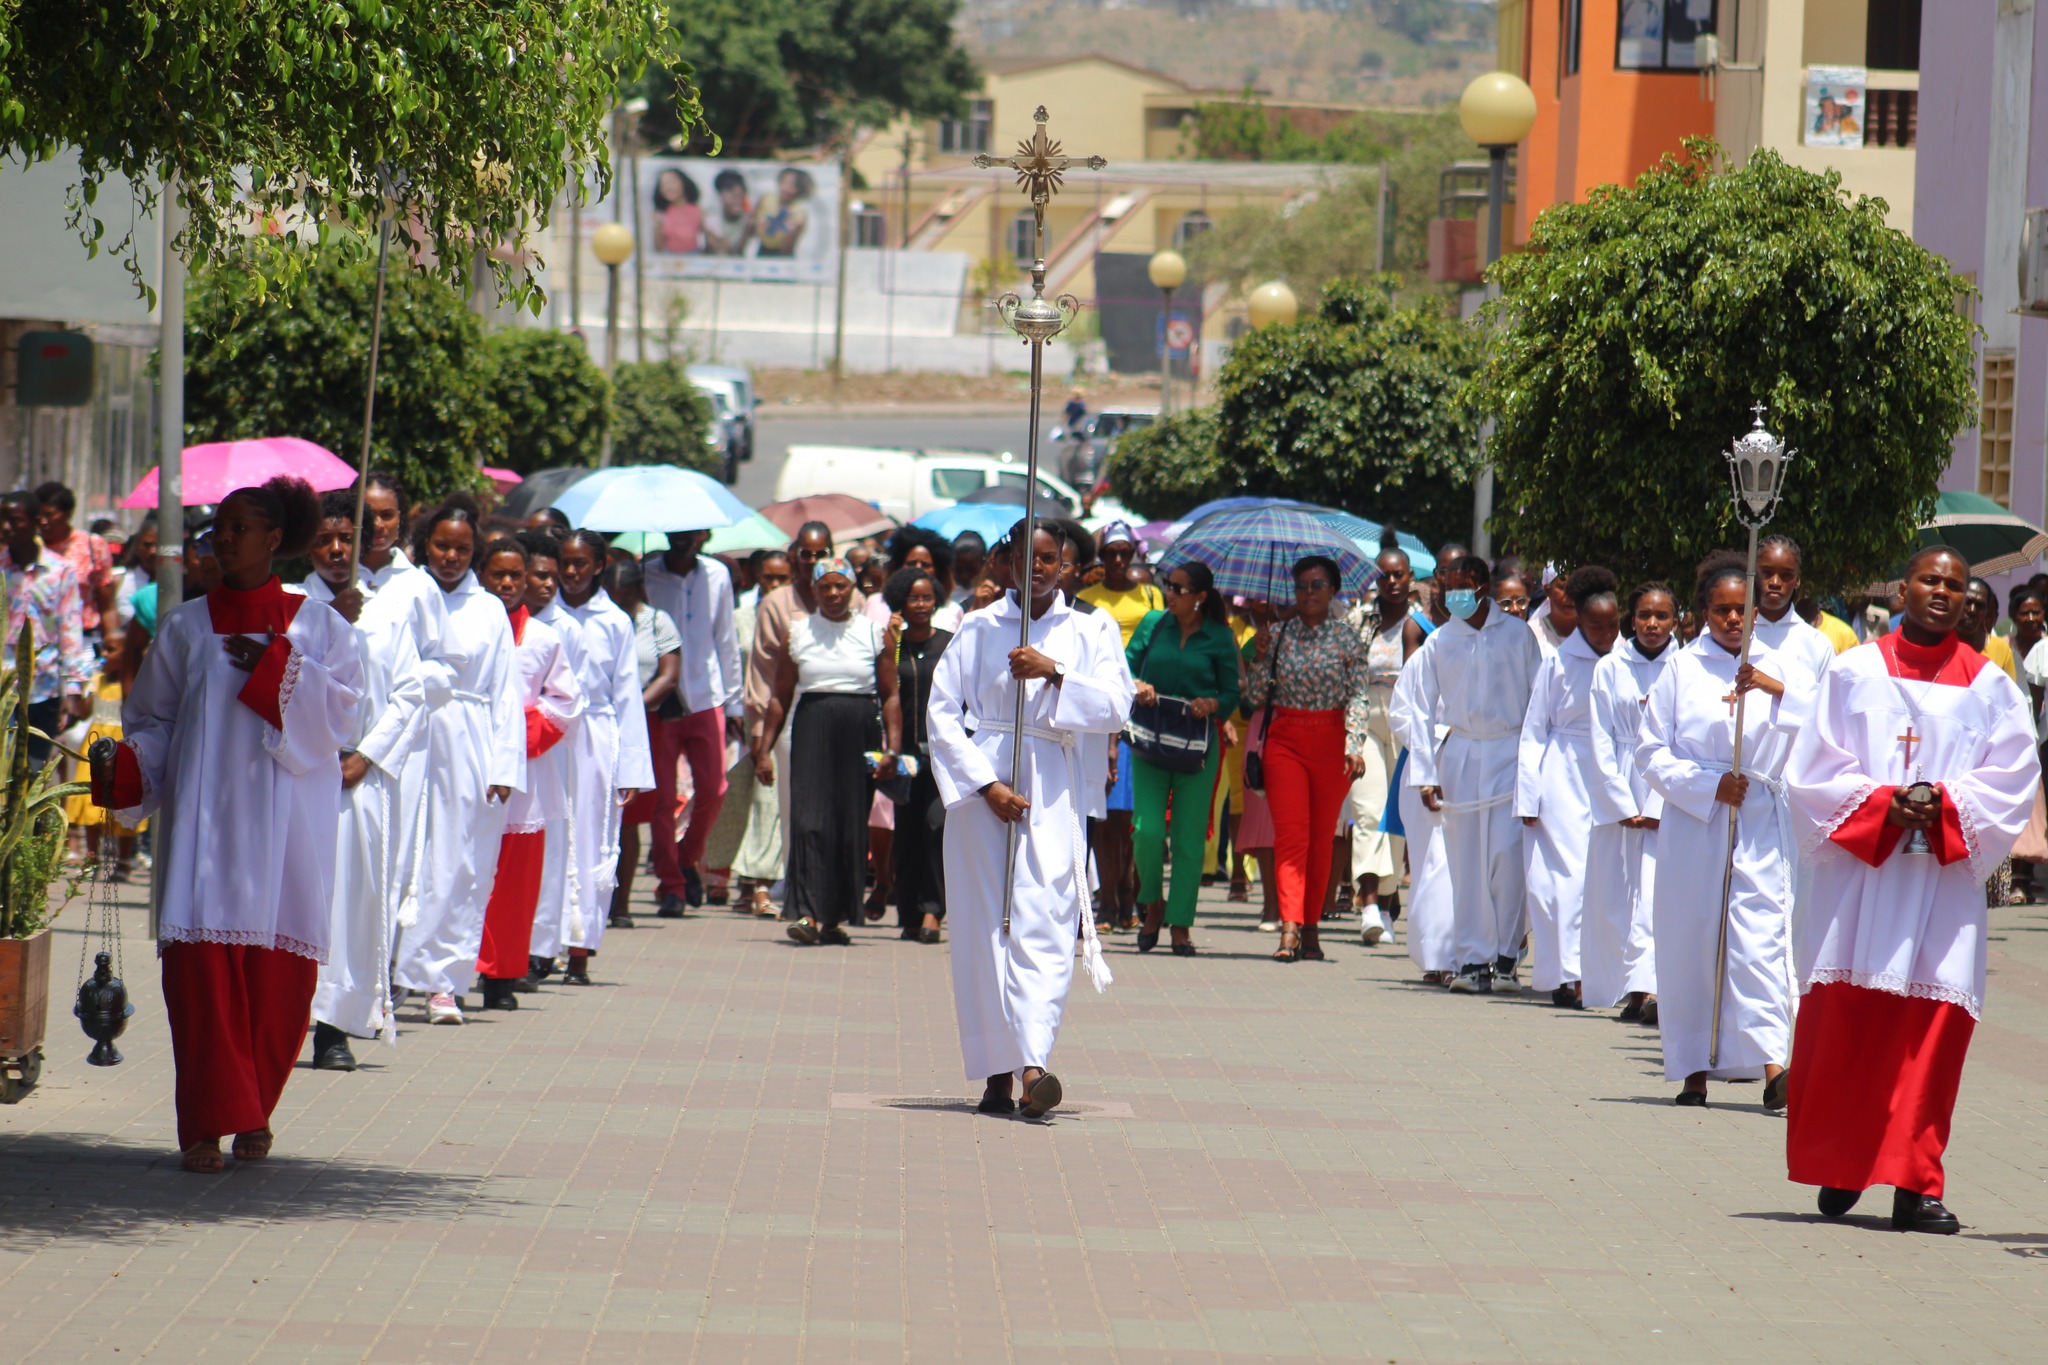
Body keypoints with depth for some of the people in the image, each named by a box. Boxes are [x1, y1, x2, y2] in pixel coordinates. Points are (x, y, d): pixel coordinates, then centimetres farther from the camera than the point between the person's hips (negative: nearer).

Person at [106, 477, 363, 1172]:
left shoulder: (319, 626, 9)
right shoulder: (186, 627, 13)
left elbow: (342, 713, -1)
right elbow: (153, 720, 12)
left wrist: (277, 667, -10)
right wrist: (123, 764, -7)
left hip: (284, 821, 0)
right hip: (203, 818, 0)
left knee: (277, 969, -3)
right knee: (203, 960, -12)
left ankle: (254, 1114, 13)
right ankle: (208, 1122, -13)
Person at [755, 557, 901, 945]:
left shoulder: (873, 634, 8)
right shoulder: (798, 634, 9)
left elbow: (890, 695, 6)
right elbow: (780, 697, 11)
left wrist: (892, 748, -4)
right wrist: (764, 749, 4)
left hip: (859, 731, 1)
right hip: (812, 728, -1)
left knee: (852, 823, 1)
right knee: (809, 818, -14)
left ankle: (836, 916, 11)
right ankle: (807, 913, -21)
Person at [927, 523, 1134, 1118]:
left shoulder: (1089, 632, 11)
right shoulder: (978, 629, 9)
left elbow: (1116, 705, -3)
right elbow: (942, 712, 3)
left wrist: (1055, 674, -17)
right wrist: (985, 783, -8)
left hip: (1051, 785, -1)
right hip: (979, 781, 1)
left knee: (1044, 921, -14)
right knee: (984, 926, -3)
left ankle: (1032, 1062, -25)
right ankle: (996, 1073, 0)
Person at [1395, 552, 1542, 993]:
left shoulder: (1517, 635, 1)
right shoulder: (1438, 644, 6)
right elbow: (1415, 710, 10)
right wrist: (1424, 774, 4)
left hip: (1511, 753, -2)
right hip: (1458, 755, 2)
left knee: (1508, 855, -10)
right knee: (1466, 861, 1)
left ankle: (1506, 956, 0)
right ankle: (1473, 960, 5)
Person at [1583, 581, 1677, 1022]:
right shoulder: (1610, 668, 5)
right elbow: (1601, 742, 4)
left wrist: (1660, 808, -9)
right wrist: (1625, 806, -4)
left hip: (1670, 796, -2)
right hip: (1618, 792, 2)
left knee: (1658, 890, -13)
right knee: (1615, 894, 1)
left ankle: (1648, 987, -21)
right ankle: (1620, 984, 11)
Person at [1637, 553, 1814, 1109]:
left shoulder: (1781, 669, 8)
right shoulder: (1681, 671, 7)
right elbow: (1651, 752, 4)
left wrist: (1776, 689, -22)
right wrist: (1708, 786, -8)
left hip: (1762, 828, -1)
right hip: (1692, 823, 1)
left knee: (1760, 934, -13)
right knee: (1690, 940, 1)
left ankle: (1772, 1063, -22)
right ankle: (1694, 1069, 8)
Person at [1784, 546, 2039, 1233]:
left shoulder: (1989, 687, 9)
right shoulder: (1855, 673, 7)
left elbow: (2011, 779, 3)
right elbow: (1814, 769, 3)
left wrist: (1946, 805, -13)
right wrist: (1881, 803, -12)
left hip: (1945, 878, 0)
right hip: (1858, 872, 0)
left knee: (1935, 1022, -8)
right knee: (1843, 1021, -1)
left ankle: (1915, 1182, -6)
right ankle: (1837, 1171, 14)